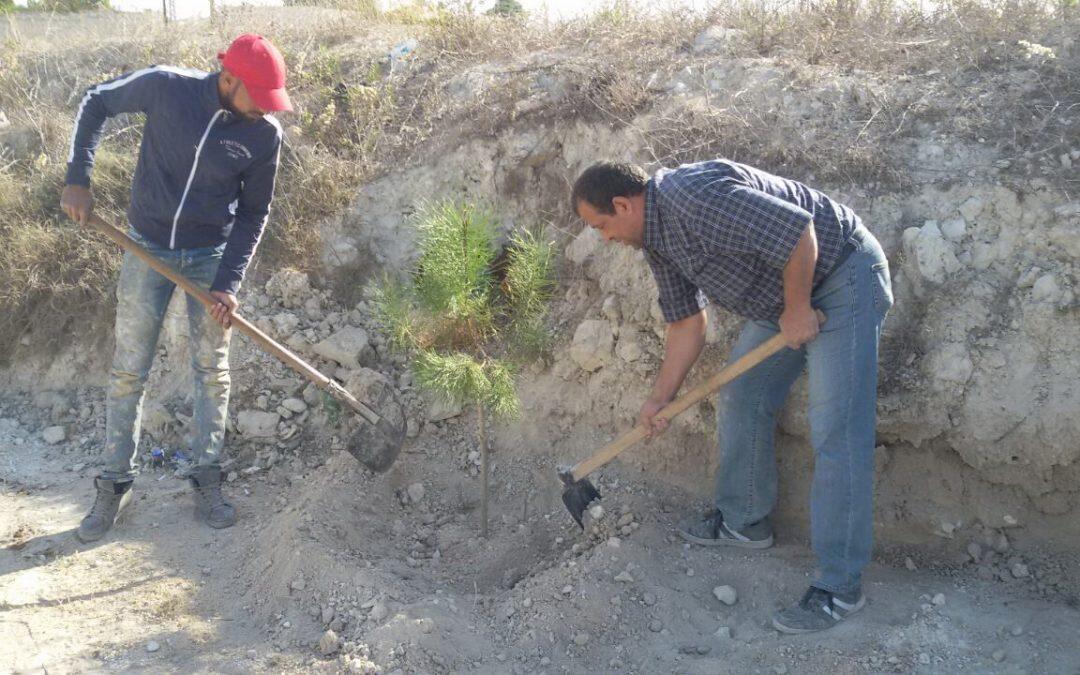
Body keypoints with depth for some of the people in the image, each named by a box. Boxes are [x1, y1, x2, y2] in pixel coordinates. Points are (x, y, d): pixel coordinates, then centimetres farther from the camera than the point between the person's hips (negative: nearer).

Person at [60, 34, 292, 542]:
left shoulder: (265, 135, -13)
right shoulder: (166, 87, -17)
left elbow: (254, 213, -4)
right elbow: (95, 103, 0)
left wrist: (228, 282, -11)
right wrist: (77, 179, -8)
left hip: (211, 256, 1)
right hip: (148, 249, 0)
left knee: (212, 369, 4)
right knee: (129, 370, 4)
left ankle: (206, 481, 18)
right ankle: (115, 483, 18)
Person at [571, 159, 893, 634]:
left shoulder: (693, 197, -27)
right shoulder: (654, 238, 5)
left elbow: (798, 229, -30)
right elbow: (686, 323, 11)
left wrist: (797, 309, -19)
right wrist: (660, 399, 9)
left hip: (841, 279, -10)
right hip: (780, 298, 10)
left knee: (836, 434, -11)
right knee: (742, 400, 15)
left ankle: (839, 587, -5)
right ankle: (744, 521, 32)